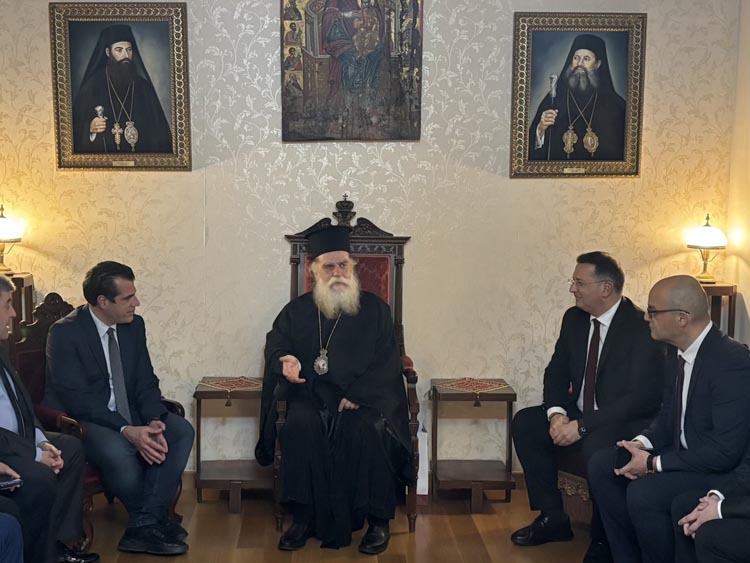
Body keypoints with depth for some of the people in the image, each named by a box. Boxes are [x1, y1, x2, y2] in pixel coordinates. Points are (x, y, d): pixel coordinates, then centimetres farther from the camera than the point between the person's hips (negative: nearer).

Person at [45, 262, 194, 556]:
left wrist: (153, 422, -17)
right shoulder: (65, 332, -16)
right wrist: (127, 430, -32)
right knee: (118, 452, -35)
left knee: (182, 431, -16)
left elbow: (146, 383, 4)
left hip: (128, 414, 7)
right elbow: (78, 400, -22)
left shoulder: (134, 325, 3)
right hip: (80, 419, -7)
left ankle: (143, 526, -19)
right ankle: (154, 519, -7)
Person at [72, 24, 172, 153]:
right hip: (103, 157, -1)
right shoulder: (93, 86, 4)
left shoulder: (143, 87, 10)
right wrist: (89, 128, -14)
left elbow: (160, 131, 9)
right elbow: (75, 127, 5)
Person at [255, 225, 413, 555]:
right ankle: (304, 518, -21)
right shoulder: (297, 311, 15)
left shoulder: (374, 309, 9)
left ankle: (378, 520, -20)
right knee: (299, 426, -31)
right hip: (311, 395, 1)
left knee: (369, 429, -33)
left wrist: (358, 393, -14)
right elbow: (274, 346, 11)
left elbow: (388, 362, 2)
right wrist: (286, 361, -15)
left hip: (364, 398, -1)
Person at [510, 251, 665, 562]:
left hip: (626, 423, -8)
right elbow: (556, 372, 7)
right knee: (524, 423, -9)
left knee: (595, 446, -36)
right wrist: (556, 413, -14)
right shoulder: (574, 318, 1)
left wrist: (582, 426, -29)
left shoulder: (641, 327, -21)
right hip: (579, 413, 8)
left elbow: (642, 397, -26)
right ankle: (552, 518, 4)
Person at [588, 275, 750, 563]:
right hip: (682, 453, 9)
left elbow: (726, 450, -27)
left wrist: (654, 463, -21)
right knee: (601, 465, 0)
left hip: (724, 468, -9)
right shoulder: (678, 351, 2)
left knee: (643, 492, -28)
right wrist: (643, 443, -6)